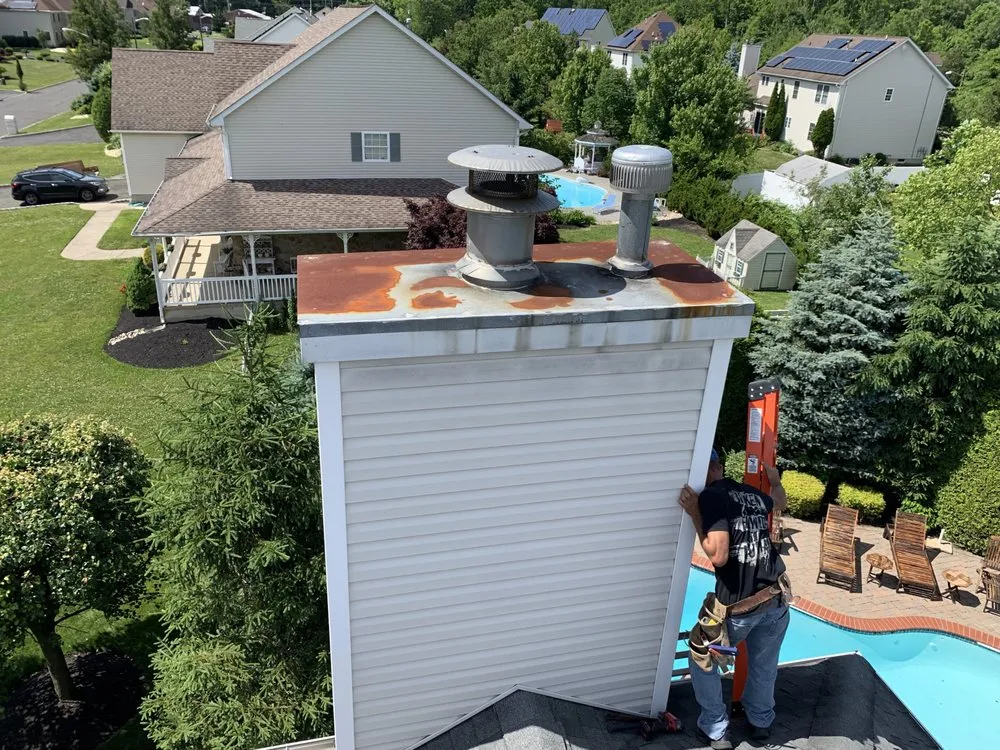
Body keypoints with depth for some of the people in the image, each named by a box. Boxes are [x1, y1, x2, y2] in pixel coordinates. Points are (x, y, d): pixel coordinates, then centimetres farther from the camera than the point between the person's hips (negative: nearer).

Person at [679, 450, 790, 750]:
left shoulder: (710, 496, -15)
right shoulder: (754, 494, 7)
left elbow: (719, 556, -23)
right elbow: (780, 502, 33)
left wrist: (695, 516, -16)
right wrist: (775, 481, 53)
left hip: (738, 605, -6)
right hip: (777, 599, 6)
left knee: (702, 660, 19)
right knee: (764, 664, 28)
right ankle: (761, 723, 46)